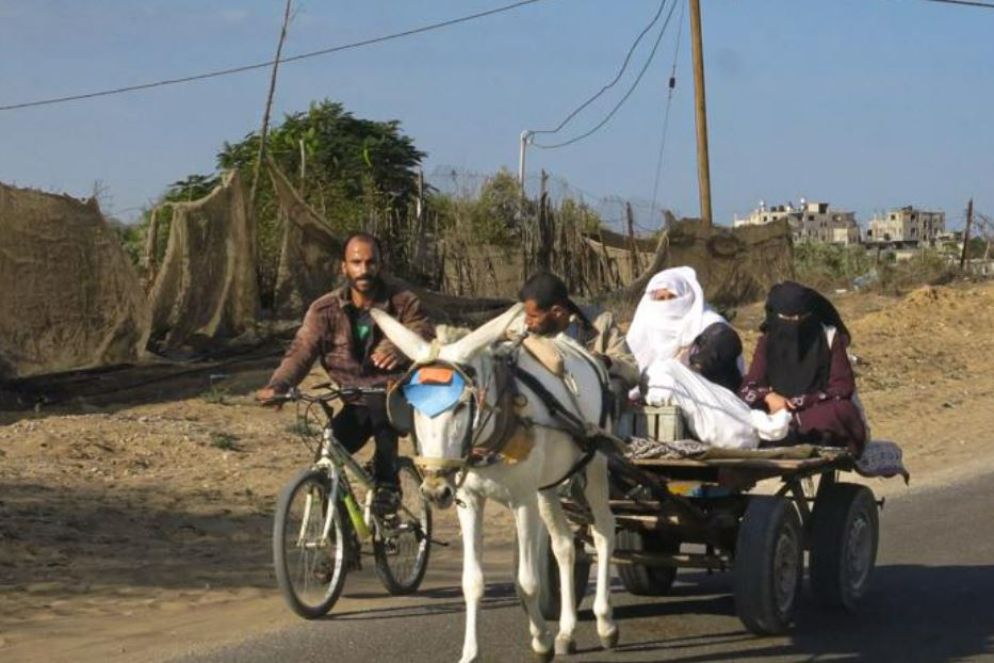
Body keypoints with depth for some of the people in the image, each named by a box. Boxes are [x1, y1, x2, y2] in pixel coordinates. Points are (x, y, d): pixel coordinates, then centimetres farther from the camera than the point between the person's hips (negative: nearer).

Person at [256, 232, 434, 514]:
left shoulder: (403, 303, -6)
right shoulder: (325, 310, -2)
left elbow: (427, 340, -21)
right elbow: (301, 351, -12)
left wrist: (400, 351, -45)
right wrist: (277, 386, -32)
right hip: (356, 405, 3)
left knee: (379, 401, -36)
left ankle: (387, 483, -21)